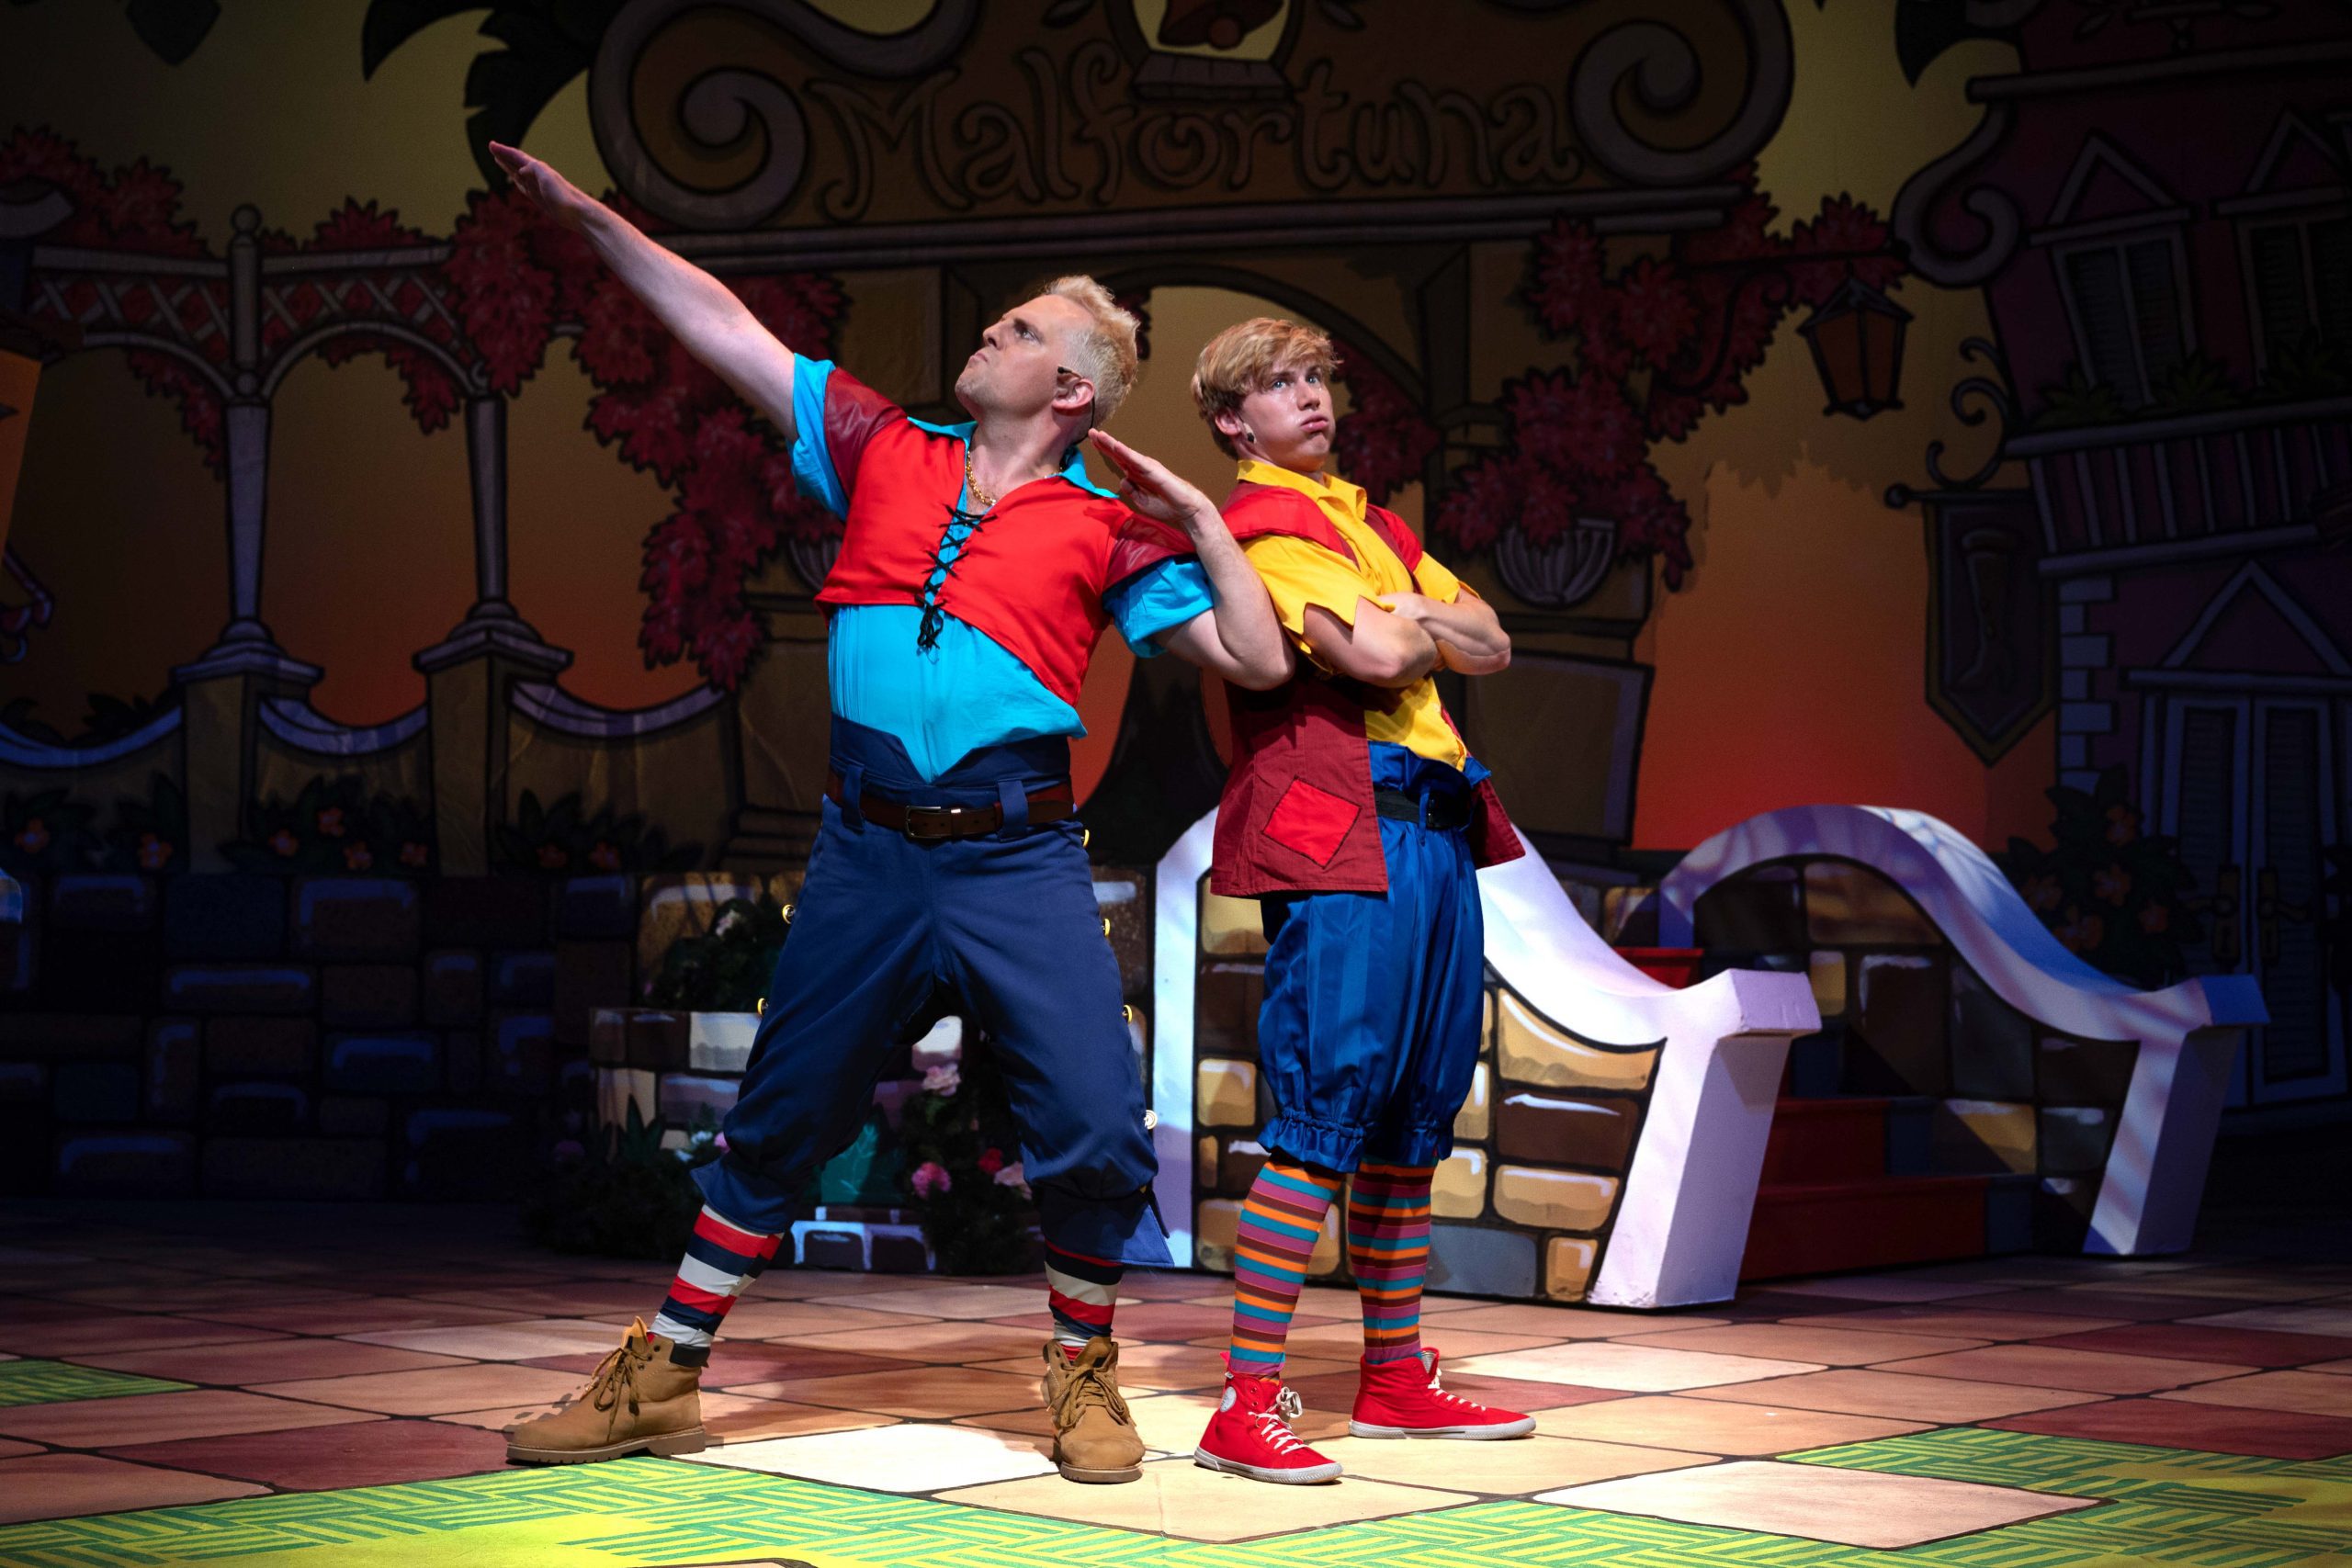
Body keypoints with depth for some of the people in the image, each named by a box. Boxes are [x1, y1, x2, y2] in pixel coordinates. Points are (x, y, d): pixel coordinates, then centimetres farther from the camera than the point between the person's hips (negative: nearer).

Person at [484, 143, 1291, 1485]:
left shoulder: (1109, 531, 4)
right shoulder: (884, 454, 12)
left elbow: (1258, 661, 3)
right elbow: (725, 328, 13)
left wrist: (1201, 521, -3)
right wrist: (591, 219, 12)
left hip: (1020, 859, -2)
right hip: (870, 854, 2)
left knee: (1095, 1126, -10)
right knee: (779, 1121, 10)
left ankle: (1084, 1377, 14)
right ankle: (660, 1383, 22)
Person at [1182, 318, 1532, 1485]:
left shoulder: (1374, 525, 24)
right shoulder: (1260, 526, -4)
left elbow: (1491, 647, 16)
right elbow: (1373, 658, -16)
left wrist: (1415, 618, -3)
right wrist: (1433, 630, 5)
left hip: (1434, 825, 9)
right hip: (1339, 834, -9)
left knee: (1416, 1113, 11)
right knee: (1326, 1113, -12)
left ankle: (1395, 1377, 20)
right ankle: (1246, 1405, -11)